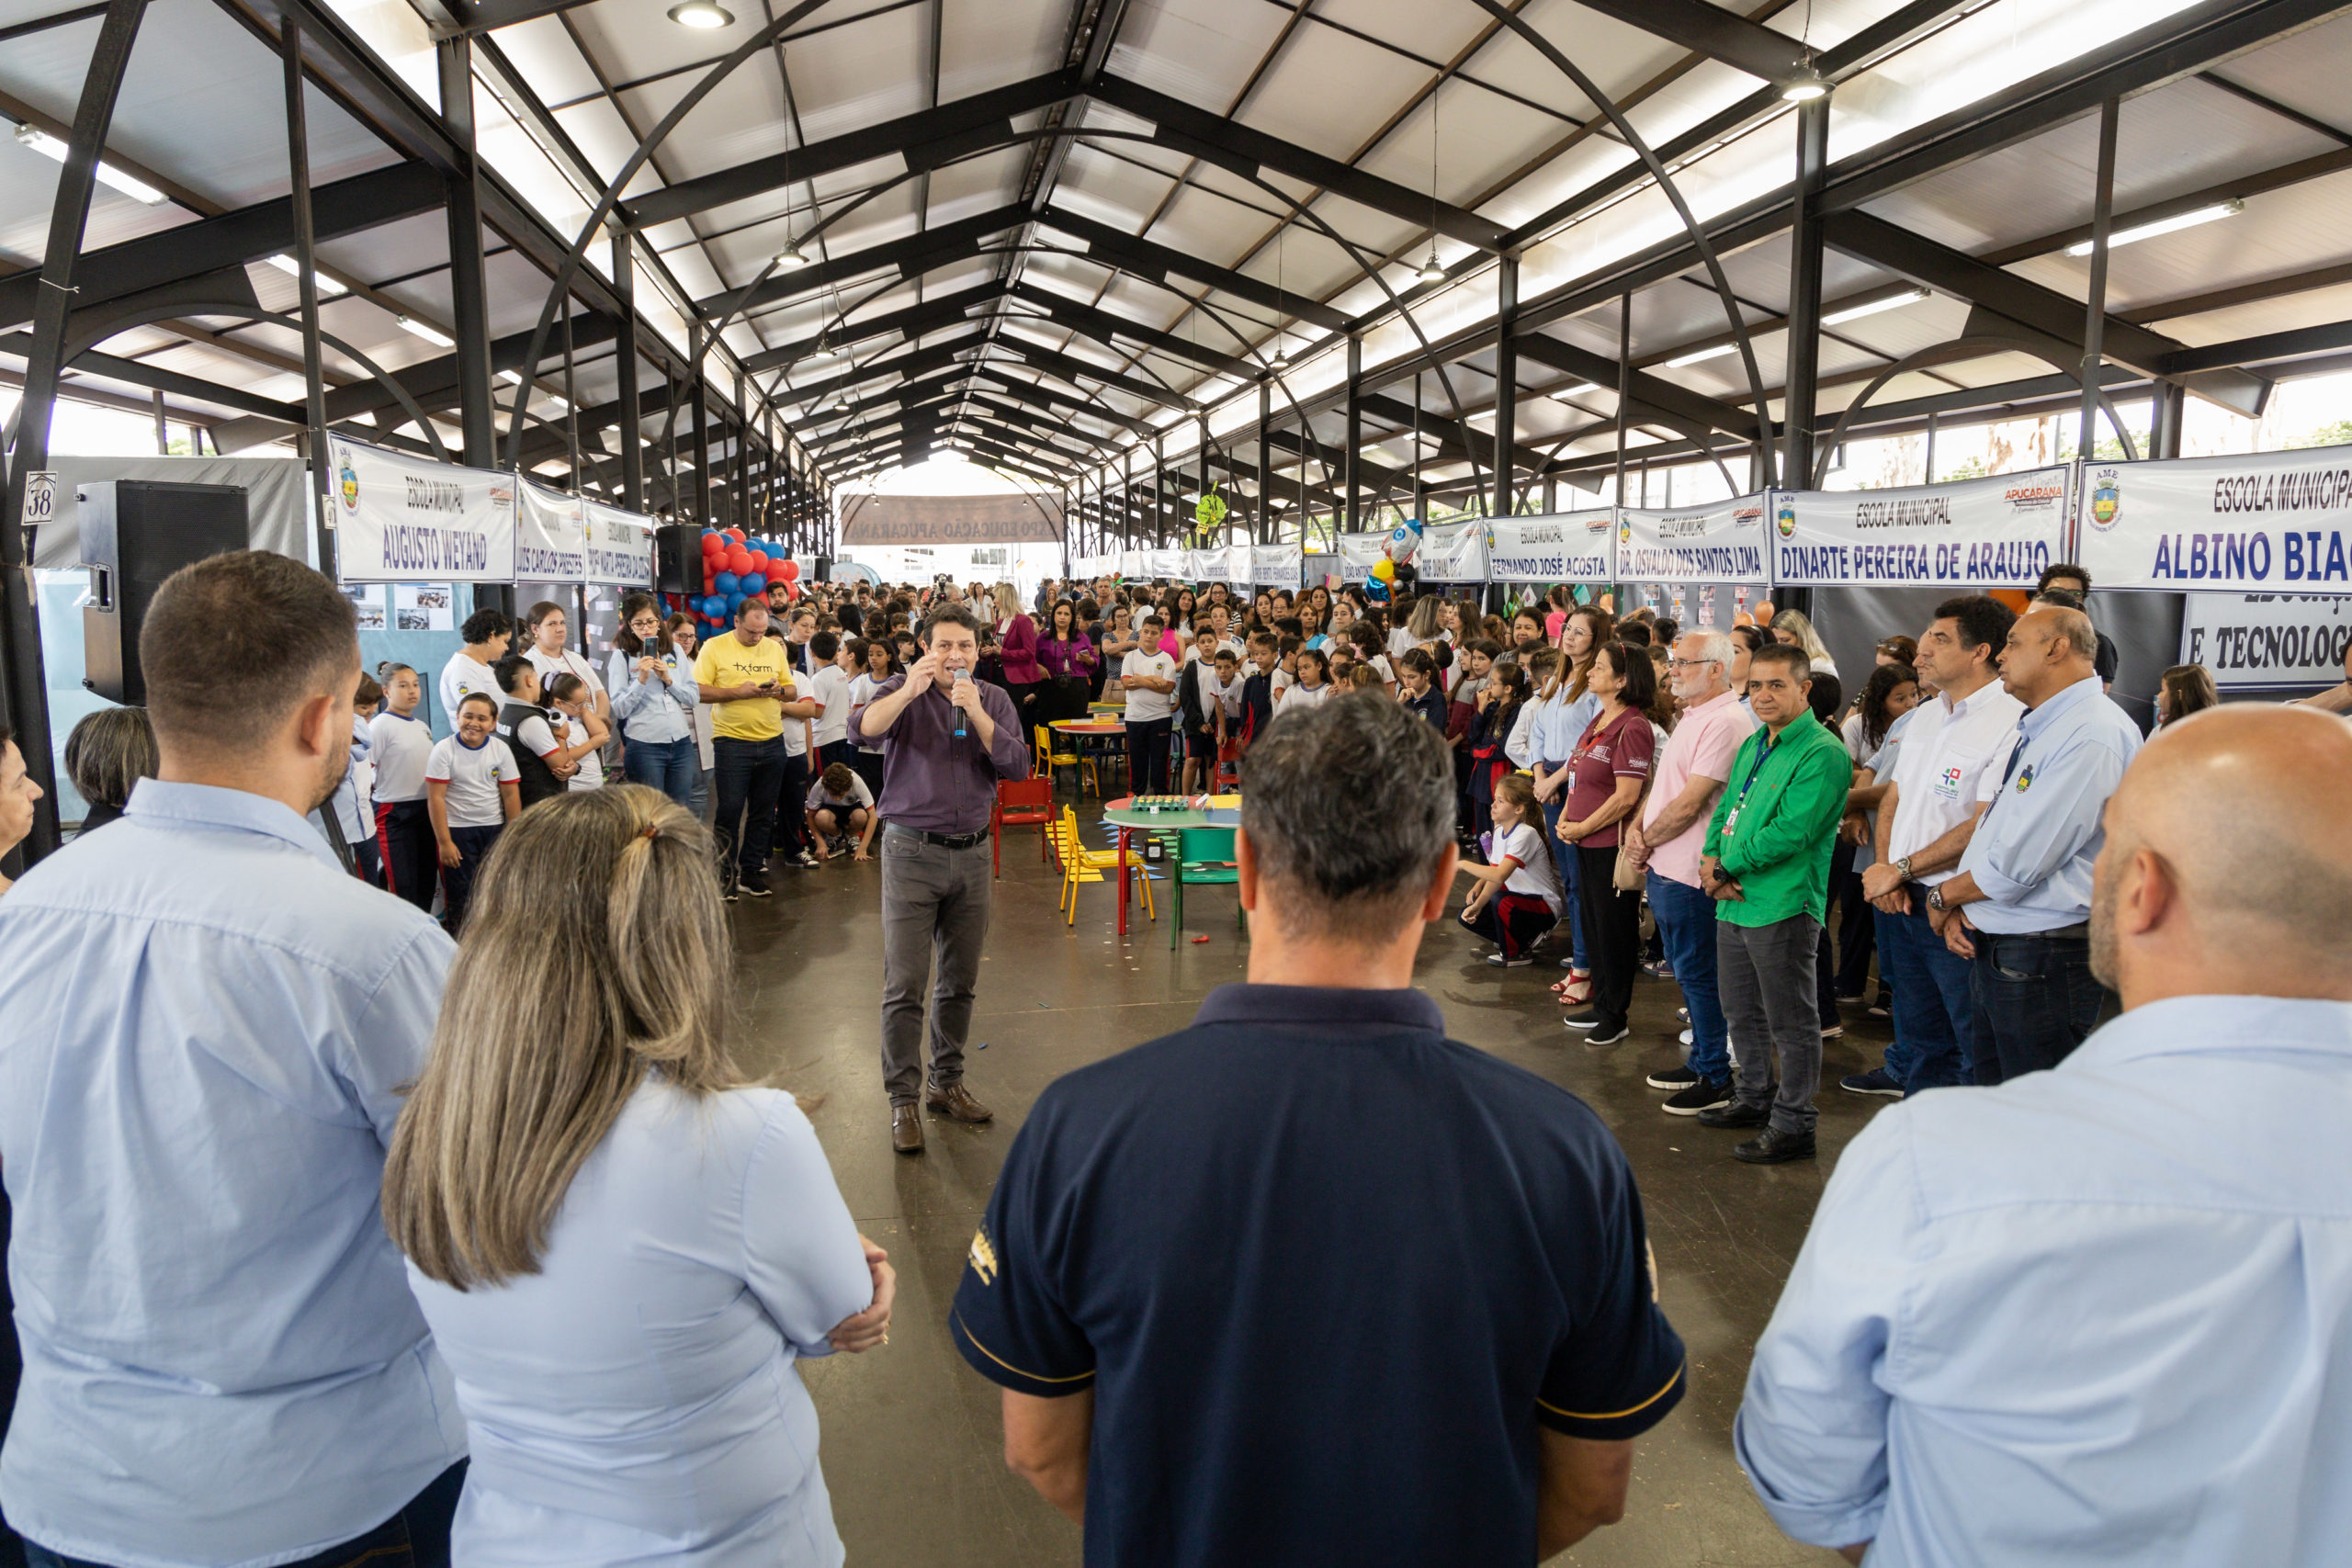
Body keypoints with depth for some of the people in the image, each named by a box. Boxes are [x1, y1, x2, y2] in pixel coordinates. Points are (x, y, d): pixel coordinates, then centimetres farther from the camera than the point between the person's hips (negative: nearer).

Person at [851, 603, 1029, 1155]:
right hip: (912, 851, -4)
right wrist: (910, 691, -36)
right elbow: (863, 726, -22)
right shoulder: (903, 691, -2)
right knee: (905, 984, -4)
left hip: (972, 854, 4)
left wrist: (975, 712, -15)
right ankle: (902, 1099, 5)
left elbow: (1017, 766, -6)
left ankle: (947, 1083, 28)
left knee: (960, 982, 13)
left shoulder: (994, 700, 8)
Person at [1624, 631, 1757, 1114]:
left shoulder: (1725, 722, -19)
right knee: (1687, 972, 18)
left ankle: (1717, 1079, 11)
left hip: (1690, 874, -10)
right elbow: (1661, 784, 18)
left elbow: (1689, 803, -22)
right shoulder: (1691, 717, 14)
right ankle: (1700, 1061, 31)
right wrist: (1636, 830, 1)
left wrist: (1646, 840, -9)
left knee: (1698, 975, 0)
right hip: (1663, 869, 10)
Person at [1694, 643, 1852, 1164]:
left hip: (1782, 906, -9)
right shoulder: (1752, 746, 14)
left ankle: (1793, 1125, 13)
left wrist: (1727, 868, -14)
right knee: (1742, 1014, 20)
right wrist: (1711, 860, -4)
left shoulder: (1823, 754, -14)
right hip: (1734, 904, 9)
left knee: (1792, 1024, 3)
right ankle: (1755, 1100, 37)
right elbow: (1725, 810, 15)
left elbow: (1791, 832, -21)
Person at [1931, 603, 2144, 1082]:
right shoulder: (2036, 730, 15)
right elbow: (1988, 827, 18)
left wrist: (1943, 898, -6)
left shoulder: (2094, 735, -19)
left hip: (2044, 958, -10)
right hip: (1991, 948, 10)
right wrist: (1958, 907, 2)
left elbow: (2019, 863, -22)